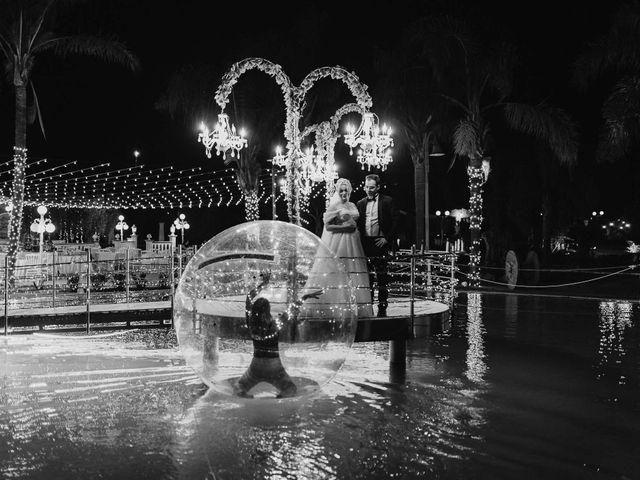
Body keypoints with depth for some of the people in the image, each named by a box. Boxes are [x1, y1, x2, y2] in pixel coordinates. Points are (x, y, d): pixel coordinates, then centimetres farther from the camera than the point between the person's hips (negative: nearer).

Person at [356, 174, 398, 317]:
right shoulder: (361, 203, 14)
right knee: (367, 277, 7)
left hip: (380, 243, -4)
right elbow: (358, 224, 15)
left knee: (382, 277, -2)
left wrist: (387, 238, -9)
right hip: (365, 244, 4)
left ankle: (382, 308, 4)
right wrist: (359, 241, 2)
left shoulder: (387, 201, 0)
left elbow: (395, 222, -3)